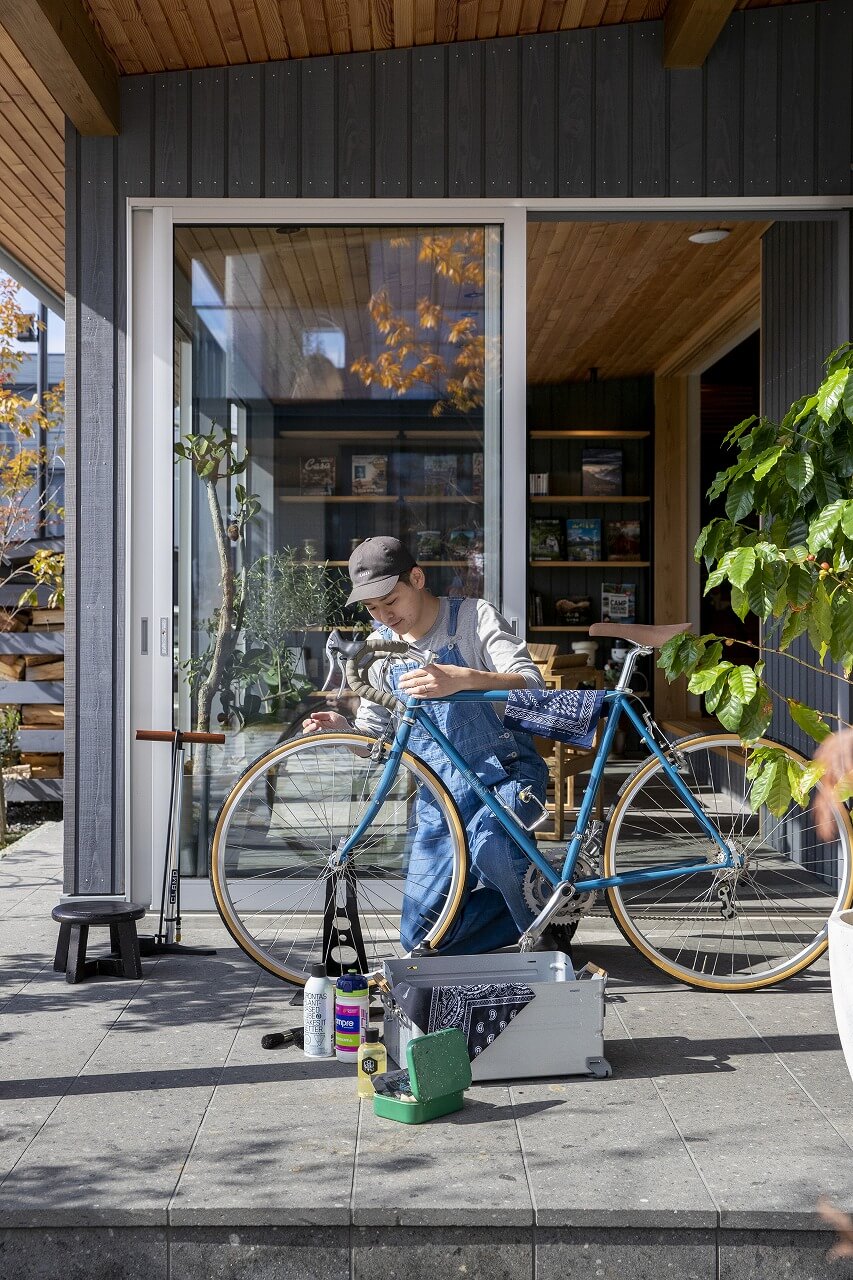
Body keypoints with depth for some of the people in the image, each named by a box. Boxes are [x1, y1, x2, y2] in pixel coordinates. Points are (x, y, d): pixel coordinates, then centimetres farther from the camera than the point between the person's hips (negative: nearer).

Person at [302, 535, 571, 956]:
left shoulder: (473, 617, -9)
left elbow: (531, 684, -23)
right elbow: (374, 736, 9)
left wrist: (460, 679, -41)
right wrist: (343, 730, -15)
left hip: (505, 774, -5)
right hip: (440, 796, 6)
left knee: (487, 843, -40)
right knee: (421, 937, 0)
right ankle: (541, 915, 17)